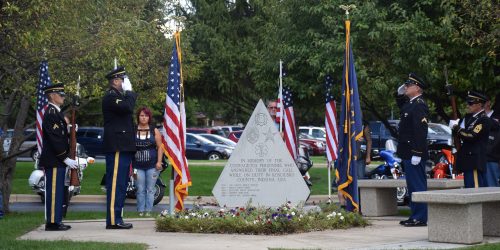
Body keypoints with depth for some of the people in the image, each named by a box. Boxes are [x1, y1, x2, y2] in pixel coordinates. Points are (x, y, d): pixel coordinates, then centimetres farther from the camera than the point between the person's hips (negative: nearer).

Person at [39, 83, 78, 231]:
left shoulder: (55, 113, 18)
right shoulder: (51, 114, -14)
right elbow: (54, 139, -20)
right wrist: (65, 159, -19)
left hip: (58, 160, 10)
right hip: (54, 160, -10)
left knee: (57, 191, 12)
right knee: (54, 191, -7)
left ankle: (55, 221, 17)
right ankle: (52, 222, -4)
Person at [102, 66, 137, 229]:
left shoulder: (119, 96, 23)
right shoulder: (110, 97, -10)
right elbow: (128, 107, -24)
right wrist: (129, 92, -13)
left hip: (123, 148, 11)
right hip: (117, 147, -11)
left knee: (120, 185, 12)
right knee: (116, 184, -10)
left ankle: (116, 218, 16)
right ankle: (113, 220, -10)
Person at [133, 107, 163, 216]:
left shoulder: (154, 130, 5)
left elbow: (159, 147, 3)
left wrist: (159, 161, -5)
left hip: (152, 165, 0)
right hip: (138, 165, 0)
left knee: (150, 189, 1)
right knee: (140, 190, 2)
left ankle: (148, 210, 6)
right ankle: (140, 210, 8)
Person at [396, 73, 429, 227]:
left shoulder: (419, 106, -16)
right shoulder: (410, 104, 15)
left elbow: (420, 131, -23)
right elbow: (401, 108, 39)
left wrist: (417, 154, -25)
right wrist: (400, 94, 20)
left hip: (414, 153, -10)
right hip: (408, 153, 10)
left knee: (417, 186, -7)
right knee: (413, 185, 14)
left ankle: (420, 218, -5)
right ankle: (416, 216, 20)